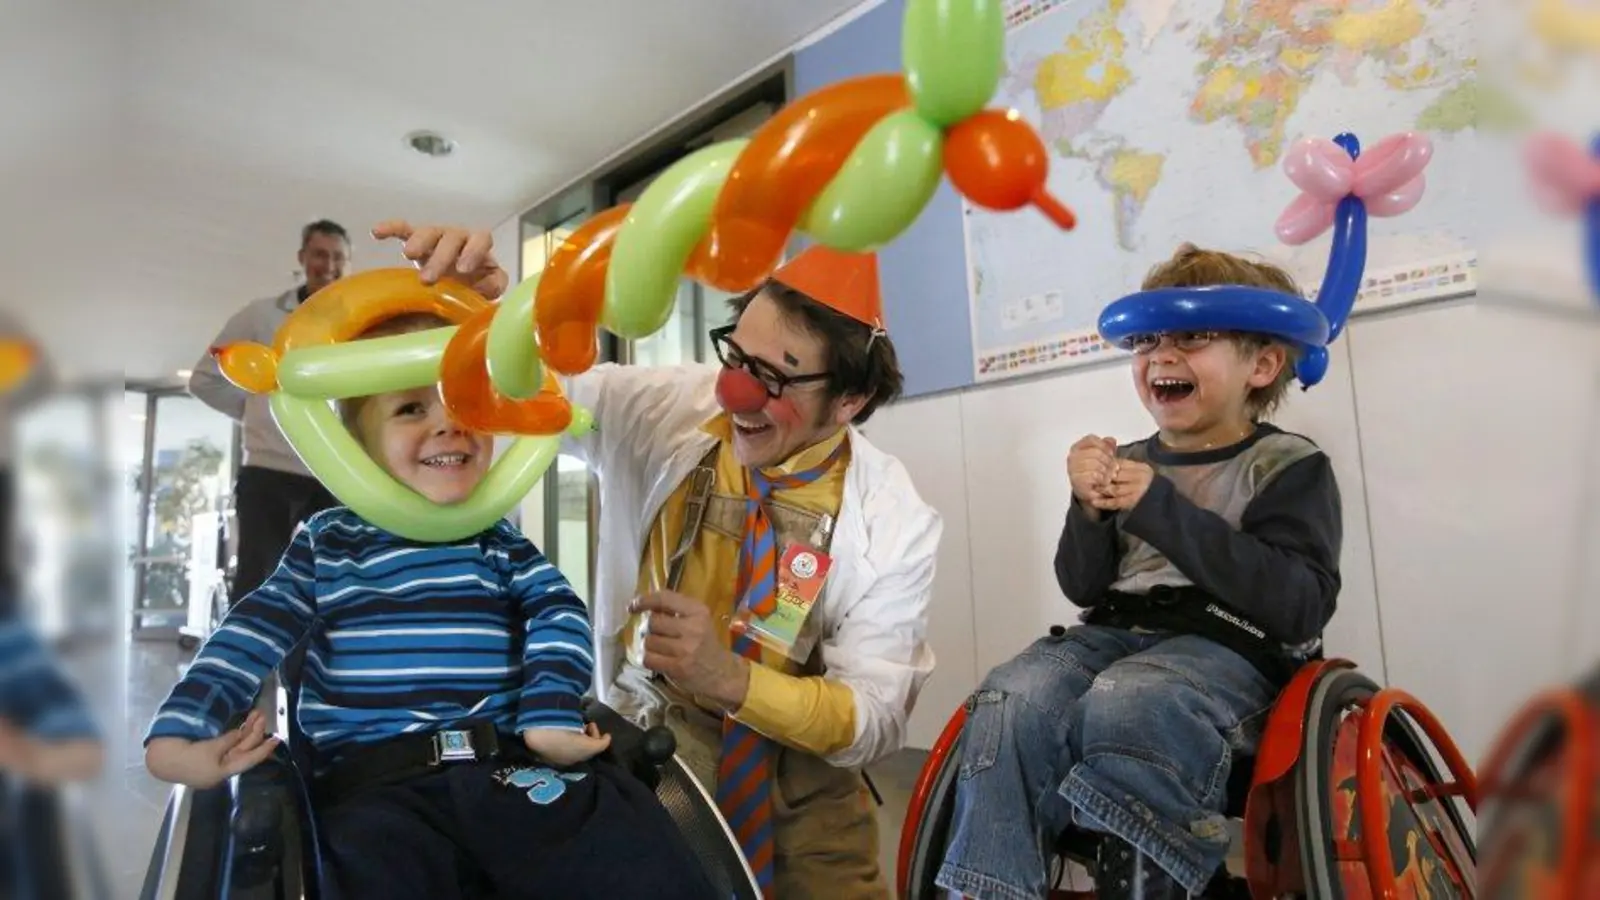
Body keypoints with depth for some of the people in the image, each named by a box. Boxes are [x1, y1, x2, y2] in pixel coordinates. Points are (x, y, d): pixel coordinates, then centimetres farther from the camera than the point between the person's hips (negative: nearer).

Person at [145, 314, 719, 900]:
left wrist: (551, 714, -13)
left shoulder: (501, 543, 15)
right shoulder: (325, 544, 15)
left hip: (510, 764, 1)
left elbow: (559, 617, 4)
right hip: (372, 788, 0)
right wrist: (176, 734, -4)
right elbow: (249, 638, 11)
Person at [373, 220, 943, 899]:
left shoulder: (894, 522, -17)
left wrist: (732, 678, -34)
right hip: (643, 754, 0)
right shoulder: (661, 413, -15)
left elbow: (878, 719, -17)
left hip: (800, 782, 0)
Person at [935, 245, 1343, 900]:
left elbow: (1301, 605, -11)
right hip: (1117, 632, 4)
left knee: (1124, 701, -36)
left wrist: (1161, 508, -16)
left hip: (1228, 646, -4)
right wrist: (1090, 509, -6)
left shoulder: (1289, 466, 4)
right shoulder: (1131, 464, 17)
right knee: (1011, 701, -25)